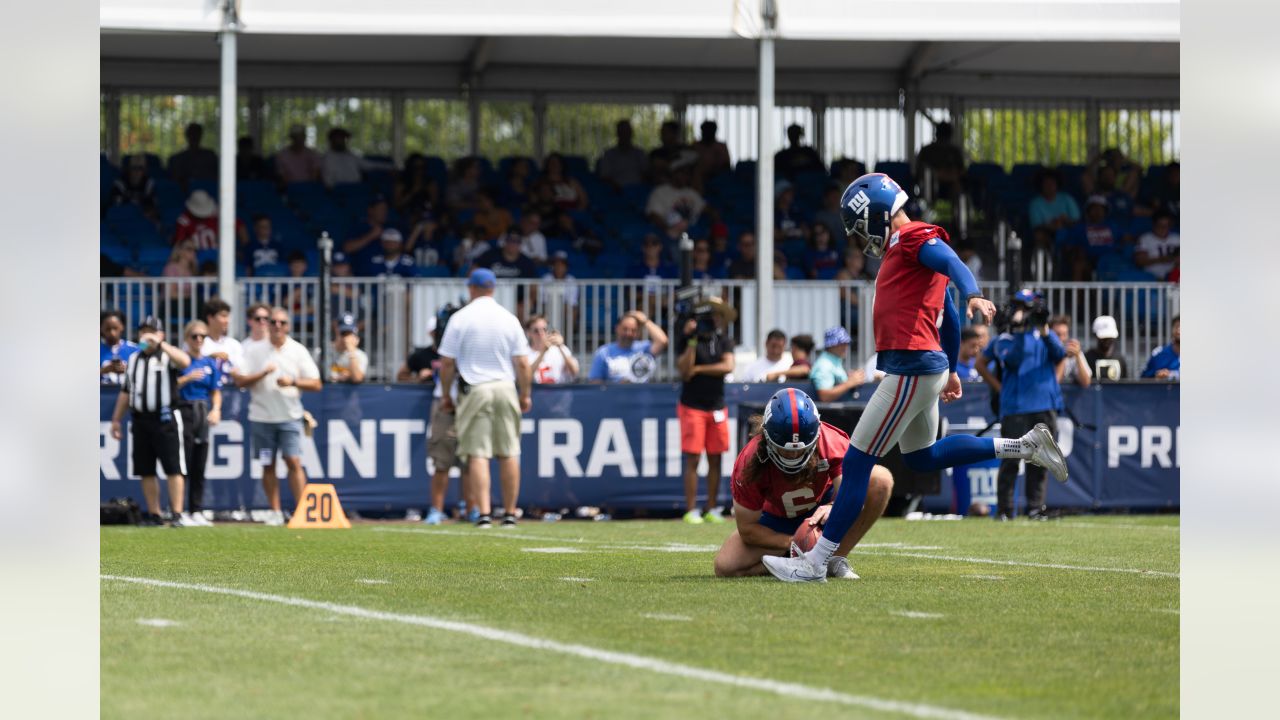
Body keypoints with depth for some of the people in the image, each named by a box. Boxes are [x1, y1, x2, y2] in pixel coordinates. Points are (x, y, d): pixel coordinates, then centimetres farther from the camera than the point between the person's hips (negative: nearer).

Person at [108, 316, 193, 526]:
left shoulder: (167, 356, -1)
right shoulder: (133, 359, 16)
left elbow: (185, 361, -25)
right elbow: (125, 392, 21)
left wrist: (159, 344, -26)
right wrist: (116, 419, 17)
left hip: (165, 419, -6)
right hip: (140, 420, 6)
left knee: (174, 469, -7)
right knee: (146, 470, 6)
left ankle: (177, 515, -8)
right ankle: (154, 515, 12)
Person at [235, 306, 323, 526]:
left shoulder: (298, 351, 4)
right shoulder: (254, 350, 4)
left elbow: (316, 384, 2)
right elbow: (240, 381, -3)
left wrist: (293, 382, -14)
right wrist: (263, 374, -16)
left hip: (289, 417, -1)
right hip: (261, 416, 1)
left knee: (294, 462, -11)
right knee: (268, 465, 5)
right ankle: (275, 512, 12)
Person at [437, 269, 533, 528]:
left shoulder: (460, 318, -3)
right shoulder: (509, 318, 3)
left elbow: (447, 362, -3)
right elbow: (522, 363, 2)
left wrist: (446, 395, 8)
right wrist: (525, 394, 12)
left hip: (474, 390, -2)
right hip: (505, 388, 2)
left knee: (477, 453, -3)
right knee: (509, 453, 8)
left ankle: (484, 514, -12)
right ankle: (510, 514, 10)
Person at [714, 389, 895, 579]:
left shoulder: (833, 443, -30)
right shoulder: (750, 462, -29)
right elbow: (747, 530, -21)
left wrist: (833, 508, -57)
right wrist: (791, 543, -33)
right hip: (778, 519, -1)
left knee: (881, 478, -27)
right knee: (725, 568, -24)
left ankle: (836, 560, -17)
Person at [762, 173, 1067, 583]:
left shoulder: (912, 238, -9)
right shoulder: (906, 248, 21)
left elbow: (952, 263, -29)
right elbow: (948, 317, 27)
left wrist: (974, 296, -49)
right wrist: (951, 371, 34)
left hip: (912, 368, -11)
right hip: (926, 367, 11)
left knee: (856, 463, -7)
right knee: (923, 458, 24)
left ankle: (814, 563, -6)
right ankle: (1024, 447, 21)